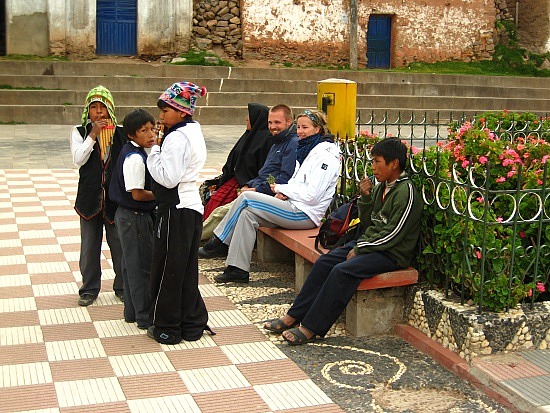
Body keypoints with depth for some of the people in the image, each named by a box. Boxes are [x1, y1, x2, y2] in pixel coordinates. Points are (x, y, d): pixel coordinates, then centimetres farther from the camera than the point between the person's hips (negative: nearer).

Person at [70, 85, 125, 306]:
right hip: (89, 198, 0)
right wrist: (93, 135, -17)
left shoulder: (121, 133, 2)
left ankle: (122, 286, 23)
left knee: (120, 244, 8)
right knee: (89, 246, 9)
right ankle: (89, 288, 22)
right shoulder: (79, 132, 2)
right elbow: (78, 160, -12)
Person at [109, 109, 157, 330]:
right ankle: (145, 317, 8)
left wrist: (156, 191, 4)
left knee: (131, 265, 17)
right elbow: (137, 194, -24)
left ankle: (132, 311, 29)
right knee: (142, 266, -1)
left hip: (128, 215, 10)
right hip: (135, 217, -10)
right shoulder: (135, 158, -21)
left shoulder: (130, 152, 9)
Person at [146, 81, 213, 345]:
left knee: (167, 269, 3)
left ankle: (167, 328, 14)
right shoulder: (195, 132, 13)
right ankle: (192, 324, 22)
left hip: (176, 209, -10)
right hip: (192, 205, 10)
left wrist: (154, 151, -12)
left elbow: (168, 178, -22)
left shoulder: (176, 138, -17)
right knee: (188, 268, 15)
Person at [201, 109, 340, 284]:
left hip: (305, 214, -9)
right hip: (295, 207, 9)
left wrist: (281, 188, -9)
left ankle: (220, 240, 0)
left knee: (246, 197, -13)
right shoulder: (307, 150, 18)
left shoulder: (325, 155, -12)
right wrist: (284, 193, 0)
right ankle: (238, 268, -5)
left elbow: (311, 195, -19)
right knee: (247, 213, -6)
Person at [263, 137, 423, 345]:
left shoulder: (406, 192, -15)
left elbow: (393, 235, -18)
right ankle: (294, 316, -5)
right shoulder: (381, 187, 12)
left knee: (343, 271, -28)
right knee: (324, 262, -8)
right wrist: (365, 197, 1)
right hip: (369, 243, 9)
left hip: (392, 254, -9)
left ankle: (311, 328, -23)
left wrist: (360, 249, -14)